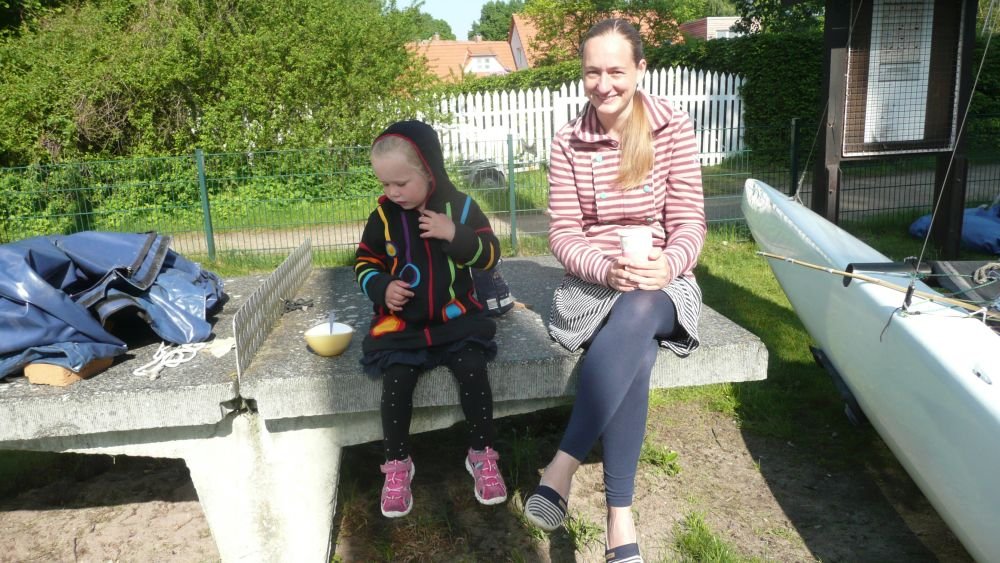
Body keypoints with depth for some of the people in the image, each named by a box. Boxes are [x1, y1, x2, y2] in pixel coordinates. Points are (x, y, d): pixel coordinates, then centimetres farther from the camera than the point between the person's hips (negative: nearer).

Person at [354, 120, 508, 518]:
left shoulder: (460, 206, -3)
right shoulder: (383, 216, 0)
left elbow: (489, 254, -4)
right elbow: (364, 262, 10)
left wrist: (455, 235, -21)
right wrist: (382, 288, -11)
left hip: (455, 317, -1)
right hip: (401, 322, 1)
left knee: (473, 371, -21)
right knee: (396, 383, -18)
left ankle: (482, 454, 2)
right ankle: (397, 464, 5)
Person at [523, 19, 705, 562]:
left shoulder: (673, 128, -1)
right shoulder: (568, 142, 1)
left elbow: (689, 222, -4)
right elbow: (562, 234, -2)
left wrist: (667, 265, -27)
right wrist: (608, 271, -24)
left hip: (661, 282, 0)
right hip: (590, 282, 0)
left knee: (637, 314, -38)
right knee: (637, 352, -35)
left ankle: (562, 466, -34)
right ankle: (620, 519, -30)